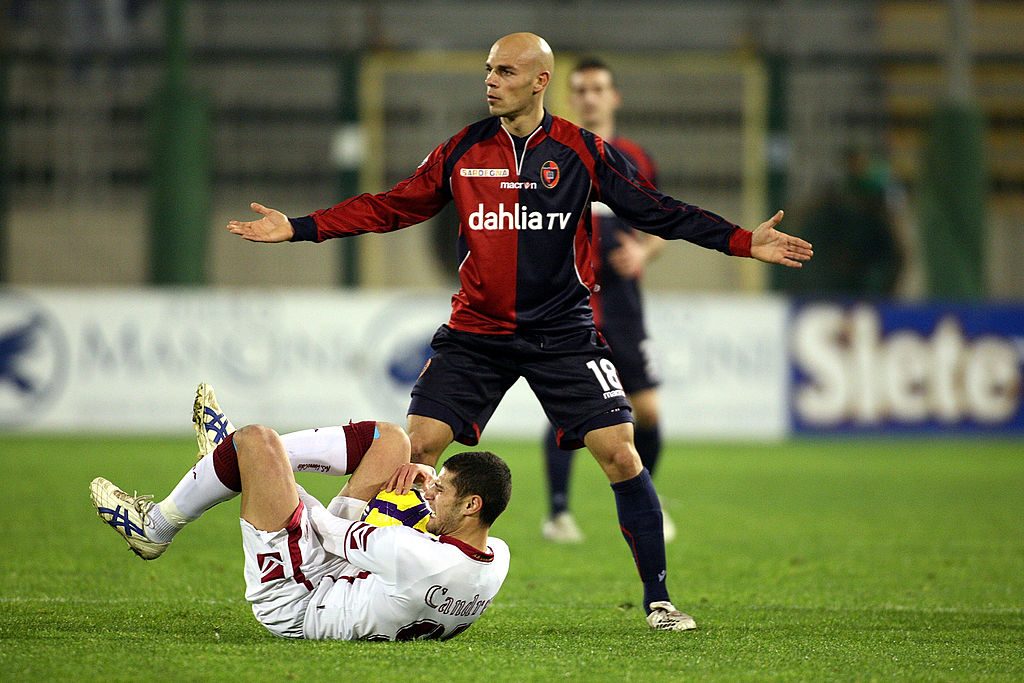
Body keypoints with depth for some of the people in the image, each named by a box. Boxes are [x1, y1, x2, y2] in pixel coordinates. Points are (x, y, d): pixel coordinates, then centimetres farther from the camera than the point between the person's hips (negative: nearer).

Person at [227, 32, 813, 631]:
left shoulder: (584, 153, -2)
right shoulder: (462, 151, 3)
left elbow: (656, 211, 0)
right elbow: (392, 208, 10)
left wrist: (743, 242, -9)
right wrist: (298, 228, 4)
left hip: (563, 333, -2)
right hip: (476, 331, 2)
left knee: (620, 453, -11)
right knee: (413, 451, -9)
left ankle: (658, 599, 1)